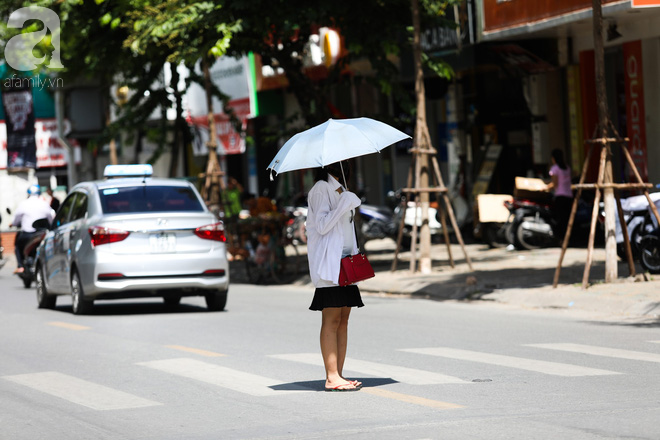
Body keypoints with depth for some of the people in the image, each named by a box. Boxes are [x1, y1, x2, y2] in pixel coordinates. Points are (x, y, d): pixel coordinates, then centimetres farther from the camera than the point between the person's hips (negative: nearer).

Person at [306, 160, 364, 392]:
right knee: (331, 320, -9)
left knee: (343, 320, 6)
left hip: (345, 262, 9)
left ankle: (338, 375, 7)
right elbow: (322, 225, -16)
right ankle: (332, 377, -10)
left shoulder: (340, 189, 20)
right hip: (328, 263, -9)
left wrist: (355, 255, 20)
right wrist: (345, 203, -21)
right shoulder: (321, 188, -8)